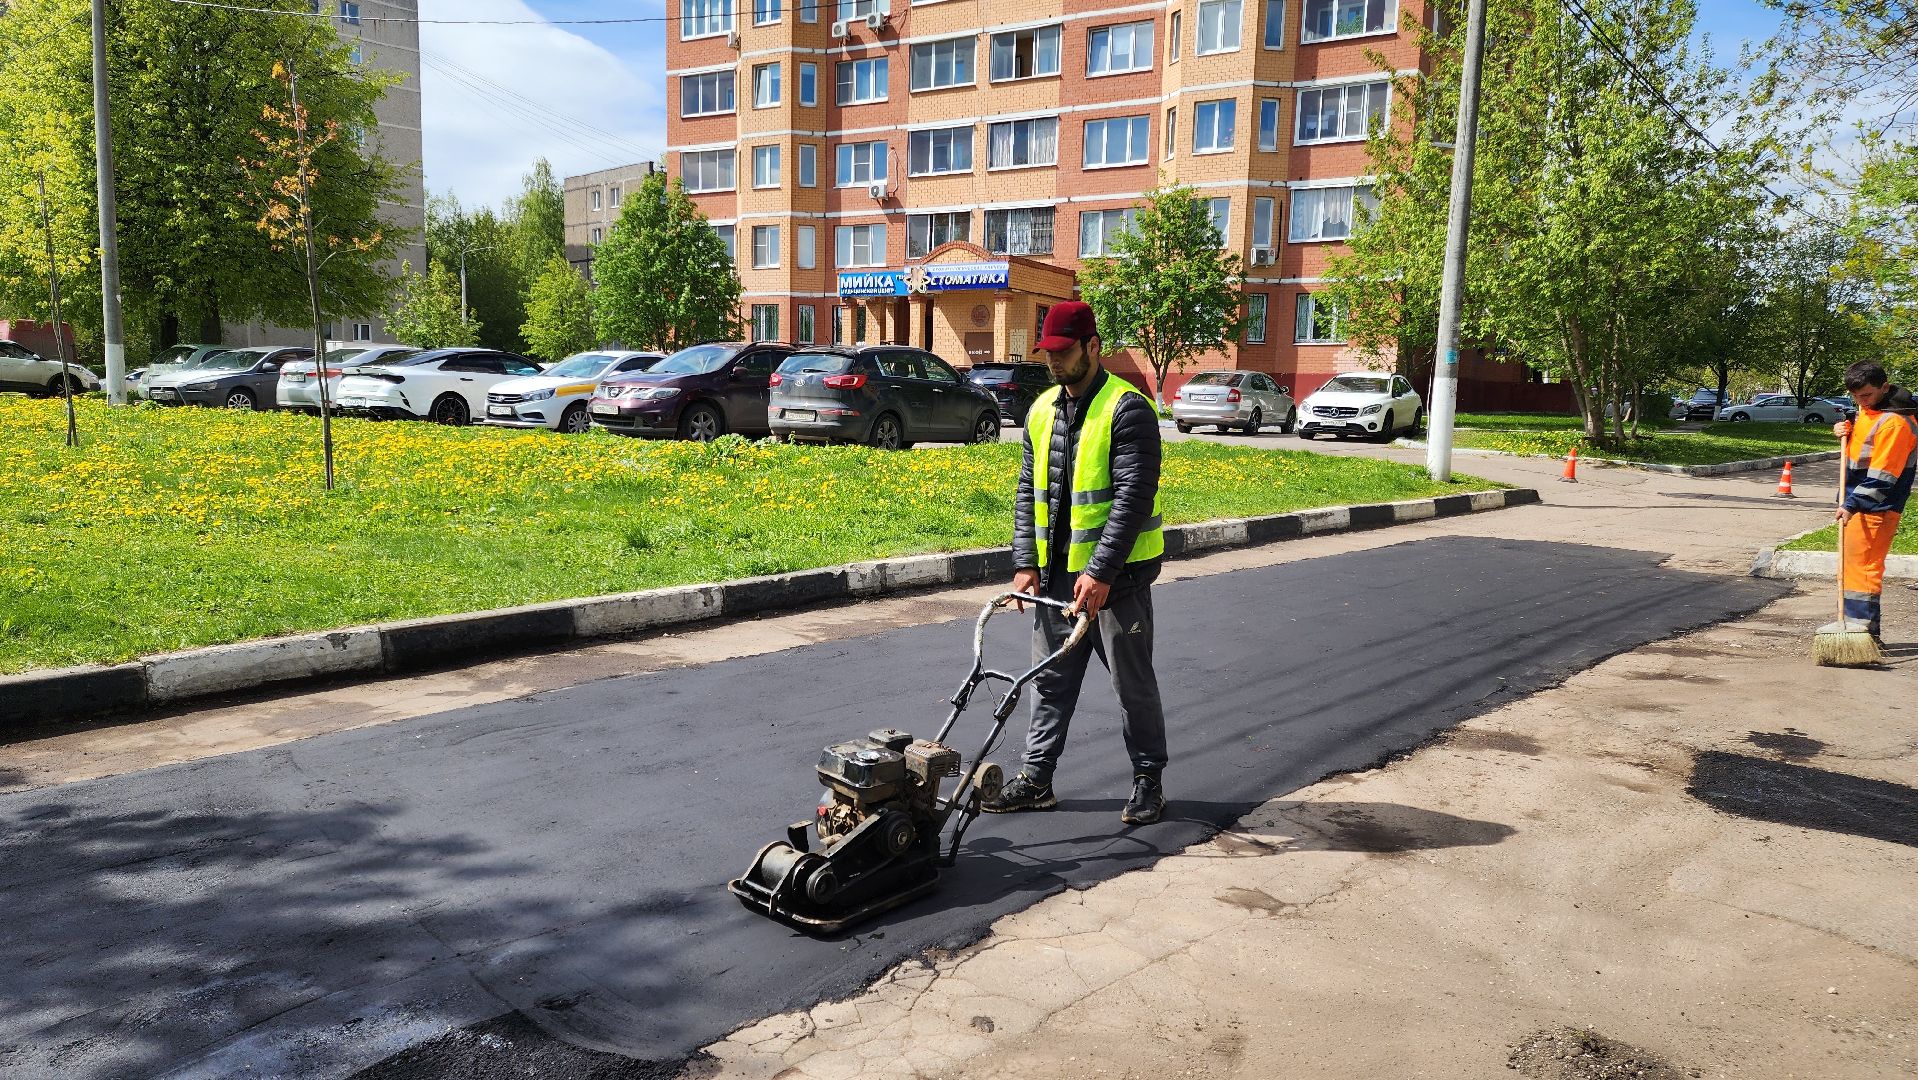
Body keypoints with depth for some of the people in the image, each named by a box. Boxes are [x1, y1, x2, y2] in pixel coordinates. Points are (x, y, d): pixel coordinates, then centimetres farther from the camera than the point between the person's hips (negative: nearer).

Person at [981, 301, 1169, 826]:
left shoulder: (1127, 409, -13)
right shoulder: (1042, 410, 10)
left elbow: (1133, 498, -19)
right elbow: (1029, 492, 13)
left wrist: (1100, 572, -24)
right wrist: (1025, 562, 4)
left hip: (1115, 575, -6)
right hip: (1057, 574, 6)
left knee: (1133, 684, 6)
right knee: (1051, 681, 12)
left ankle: (1148, 781, 20)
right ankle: (1036, 778, 22)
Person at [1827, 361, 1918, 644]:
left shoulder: (1895, 422, -20)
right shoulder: (1868, 410, 10)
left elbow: (1881, 477, -24)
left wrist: (1852, 504, -28)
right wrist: (1847, 431, 6)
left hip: (1876, 507, -10)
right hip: (1858, 502, 10)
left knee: (1862, 566, -7)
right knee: (1852, 564, 15)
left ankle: (1865, 629, -2)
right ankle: (1853, 621, 25)